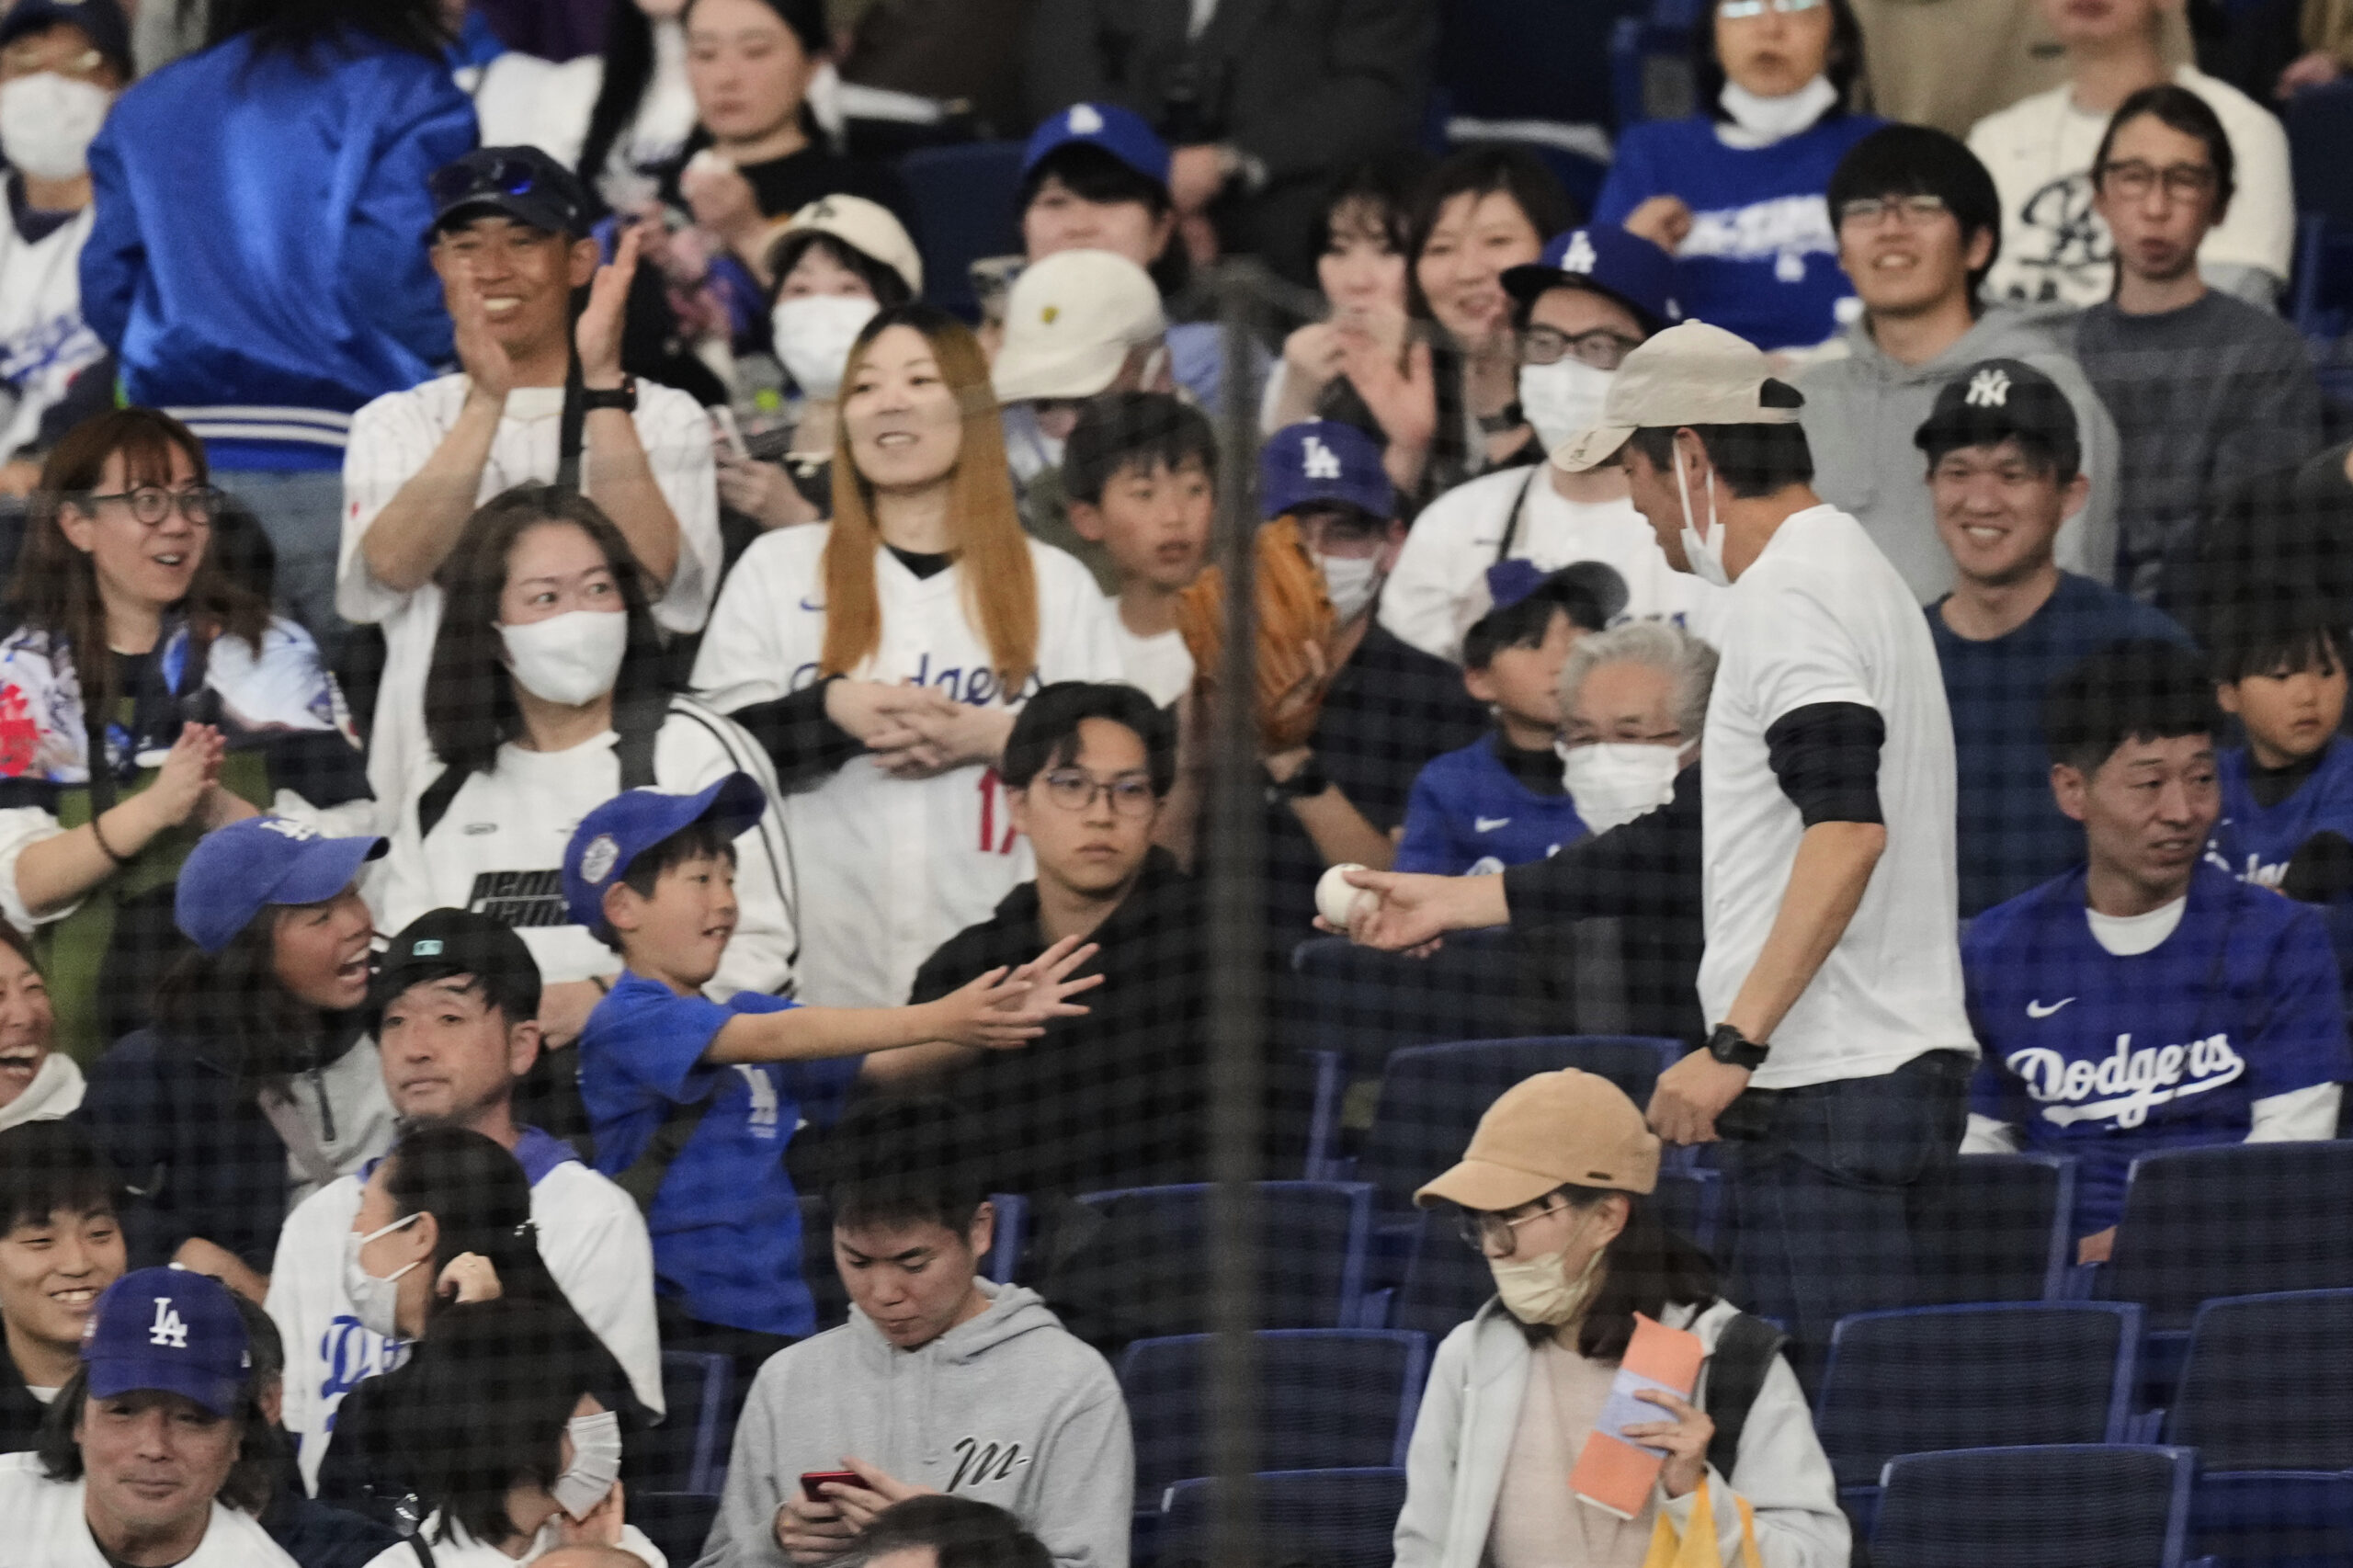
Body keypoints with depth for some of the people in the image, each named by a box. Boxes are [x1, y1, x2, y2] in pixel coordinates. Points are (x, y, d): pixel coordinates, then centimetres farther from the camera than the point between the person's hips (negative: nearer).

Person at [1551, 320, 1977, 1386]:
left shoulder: (1786, 595, -12)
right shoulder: (1858, 572, 22)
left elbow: (1846, 831, -24)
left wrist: (1735, 1044, -27)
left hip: (1826, 1089, -11)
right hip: (1907, 1060, 11)